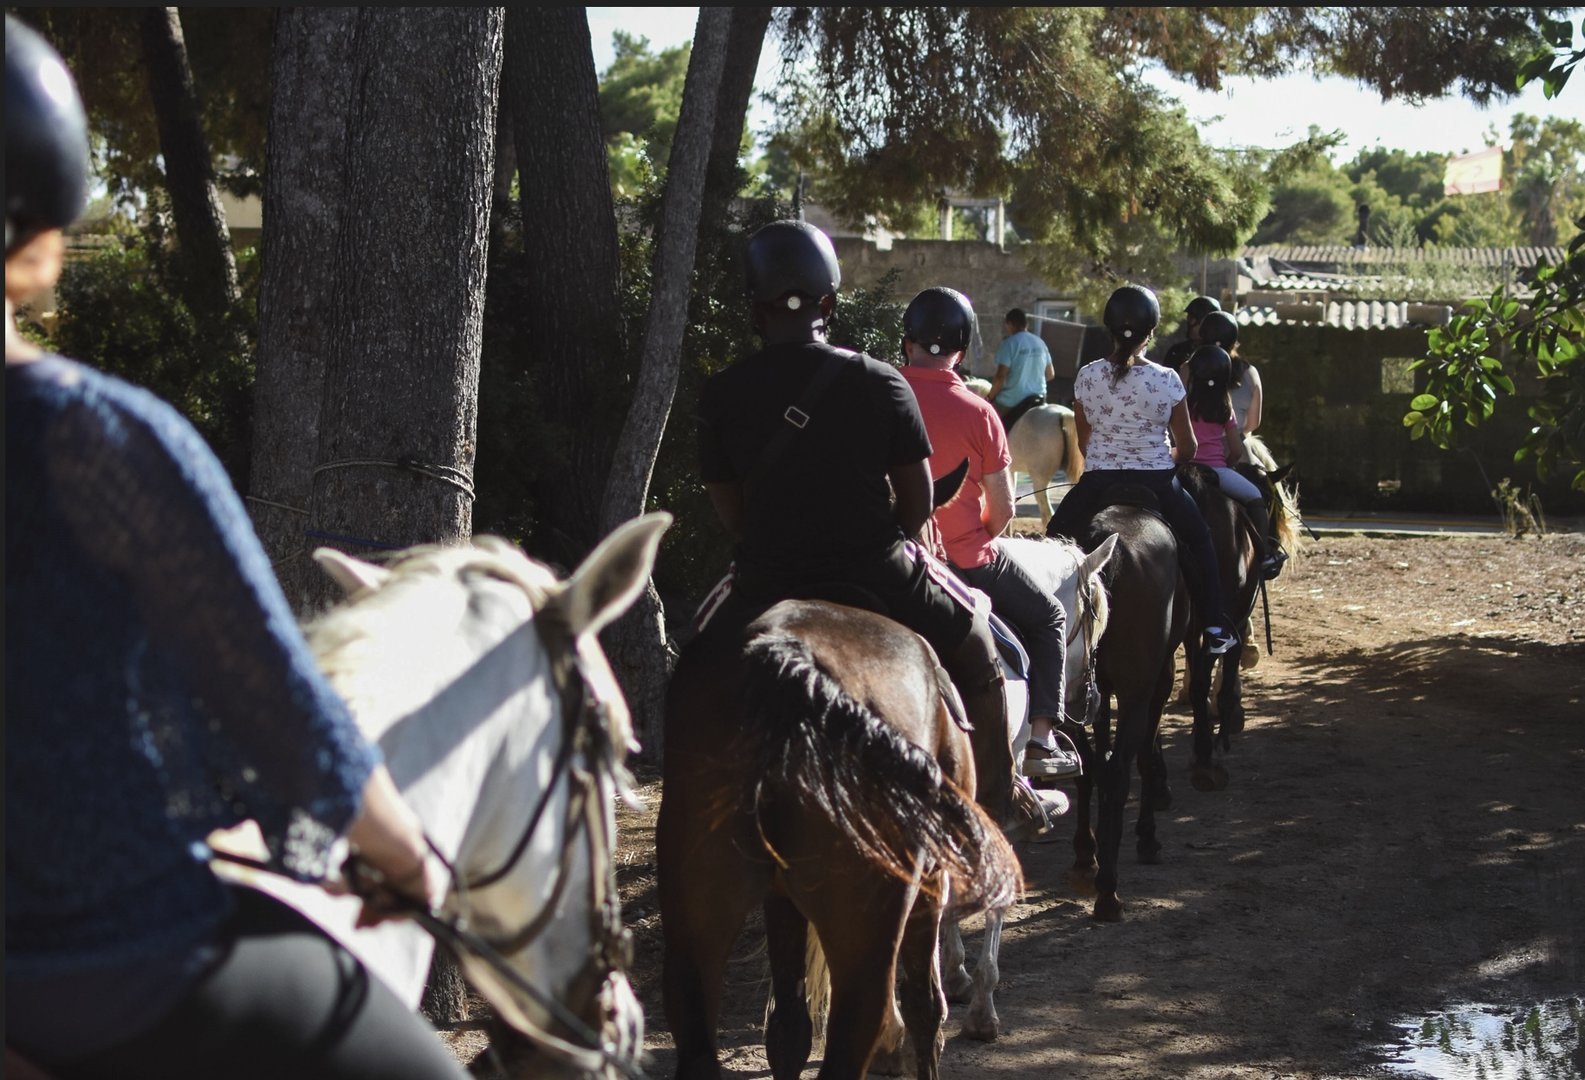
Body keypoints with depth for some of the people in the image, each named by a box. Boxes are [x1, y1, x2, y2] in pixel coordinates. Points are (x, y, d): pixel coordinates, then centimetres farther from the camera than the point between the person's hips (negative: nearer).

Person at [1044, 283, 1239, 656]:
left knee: (1056, 537, 22)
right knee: (1199, 540, 23)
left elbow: (1083, 442, 6)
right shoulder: (1167, 381, -10)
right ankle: (1215, 628, 22)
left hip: (1098, 482, 0)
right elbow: (1187, 448, -2)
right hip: (1157, 482, 0)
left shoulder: (1087, 377, -6)